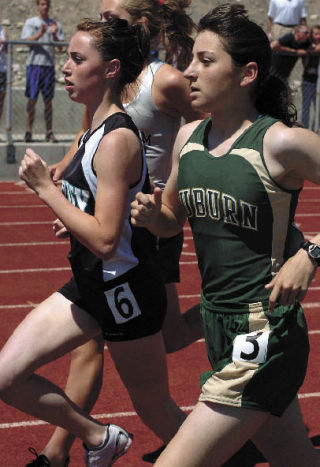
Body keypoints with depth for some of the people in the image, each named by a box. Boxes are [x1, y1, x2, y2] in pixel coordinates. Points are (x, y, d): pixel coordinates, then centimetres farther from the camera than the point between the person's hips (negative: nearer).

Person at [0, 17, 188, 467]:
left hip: (125, 293, -9)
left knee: (156, 411, 8)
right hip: (89, 287, 9)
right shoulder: (98, 130, 6)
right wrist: (77, 219, 9)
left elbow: (105, 240, -27)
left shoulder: (117, 141, -22)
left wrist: (46, 188, -22)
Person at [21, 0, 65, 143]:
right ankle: (28, 132, -3)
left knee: (48, 100, 2)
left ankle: (49, 133, 3)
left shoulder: (56, 25, 13)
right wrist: (40, 33, -21)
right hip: (34, 63, -2)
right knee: (32, 99, -4)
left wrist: (54, 35, -12)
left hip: (49, 65, 2)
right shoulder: (30, 22, 8)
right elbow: (26, 41, -6)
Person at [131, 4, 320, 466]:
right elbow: (174, 219, 19)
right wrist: (151, 214, -2)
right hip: (216, 323, 7)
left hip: (263, 335, -7)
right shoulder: (188, 138, 5)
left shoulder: (281, 143, -16)